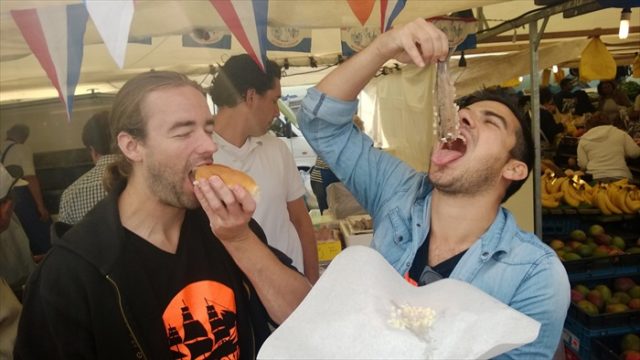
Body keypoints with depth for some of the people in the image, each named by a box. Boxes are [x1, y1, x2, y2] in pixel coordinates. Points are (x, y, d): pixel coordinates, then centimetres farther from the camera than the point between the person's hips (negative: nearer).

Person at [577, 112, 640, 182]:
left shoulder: (584, 140, 7)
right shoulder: (620, 133, 8)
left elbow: (582, 164, 3)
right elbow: (634, 152, 8)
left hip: (594, 178, 0)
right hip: (620, 177, 0)